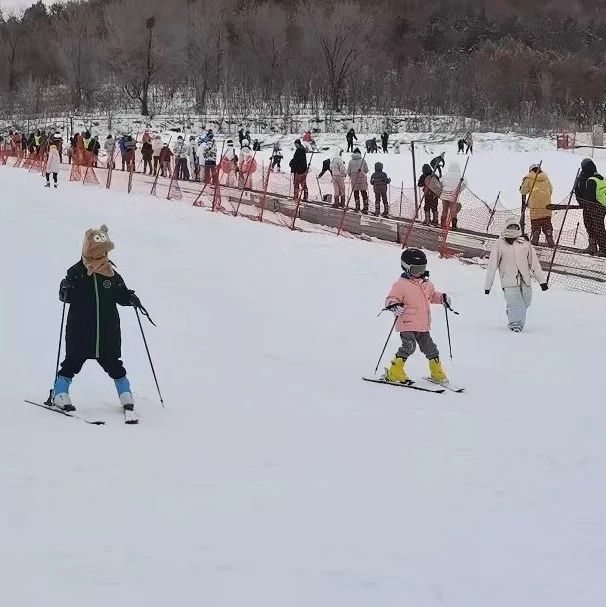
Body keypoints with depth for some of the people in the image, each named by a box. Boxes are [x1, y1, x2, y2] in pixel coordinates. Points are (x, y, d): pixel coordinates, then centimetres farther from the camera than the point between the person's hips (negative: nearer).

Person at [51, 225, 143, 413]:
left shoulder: (112, 276, 3)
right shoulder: (76, 273, -5)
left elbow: (120, 295, 13)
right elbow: (66, 295, -3)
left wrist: (130, 298, -6)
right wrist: (66, 291, -25)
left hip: (108, 331, 2)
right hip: (80, 330, -2)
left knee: (112, 363, 8)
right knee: (73, 361, 0)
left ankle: (125, 394, 20)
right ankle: (60, 394, 11)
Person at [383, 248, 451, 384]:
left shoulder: (426, 284, 14)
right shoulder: (401, 285, -8)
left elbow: (432, 295, 33)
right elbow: (390, 299, -11)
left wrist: (442, 298, 16)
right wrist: (394, 305, -31)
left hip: (423, 326, 7)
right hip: (407, 325, -7)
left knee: (429, 347, 9)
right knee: (409, 346, -20)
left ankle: (436, 372, 26)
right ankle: (394, 373, -13)